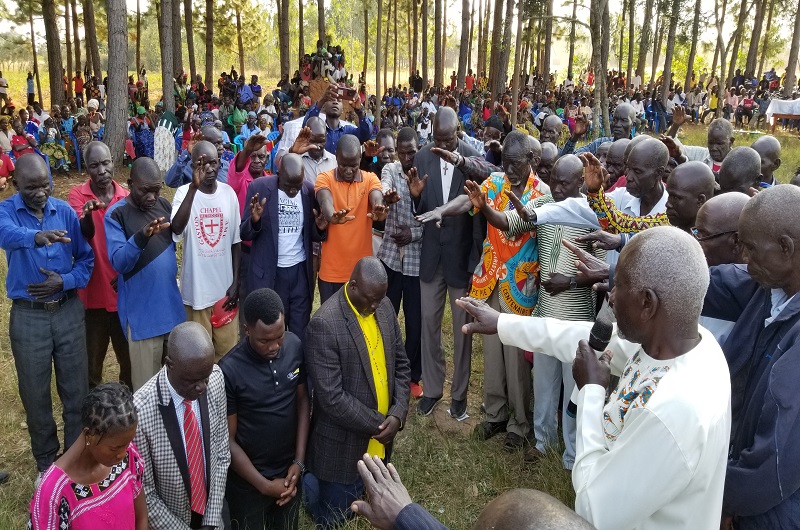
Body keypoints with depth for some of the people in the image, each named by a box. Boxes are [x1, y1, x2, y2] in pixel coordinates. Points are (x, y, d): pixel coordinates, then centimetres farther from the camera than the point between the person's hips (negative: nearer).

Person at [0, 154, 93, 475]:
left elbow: (86, 258, 4)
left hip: (68, 311, 1)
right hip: (28, 317, -1)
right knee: (35, 395, 12)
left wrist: (65, 281, -15)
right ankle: (46, 462, 32)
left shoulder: (66, 212, -2)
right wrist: (35, 237, -56)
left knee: (76, 390, 9)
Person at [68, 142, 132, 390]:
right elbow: (85, 235, -22)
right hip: (93, 292, -2)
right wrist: (88, 214, -43)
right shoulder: (77, 195, -5)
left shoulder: (126, 197, 1)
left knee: (129, 357, 12)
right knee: (91, 361, 8)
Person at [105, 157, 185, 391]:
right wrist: (141, 236, -36)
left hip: (173, 305, 5)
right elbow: (118, 262, -22)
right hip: (142, 312, -5)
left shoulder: (164, 205, 5)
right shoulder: (116, 214, -11)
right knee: (146, 385, 5)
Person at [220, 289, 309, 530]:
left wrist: (299, 461, -4)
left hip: (289, 470, 4)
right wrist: (265, 486, -12)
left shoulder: (294, 345, -12)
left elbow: (303, 401, 0)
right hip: (248, 482, -4)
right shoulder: (229, 371, -24)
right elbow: (228, 441, -16)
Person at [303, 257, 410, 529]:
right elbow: (332, 398, -26)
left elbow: (400, 363, 5)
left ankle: (315, 479, 42)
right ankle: (305, 480, 34)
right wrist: (377, 424, -17)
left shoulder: (384, 306, -3)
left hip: (380, 441, 7)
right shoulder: (324, 324, -26)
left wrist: (398, 414, -9)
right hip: (343, 448, -6)